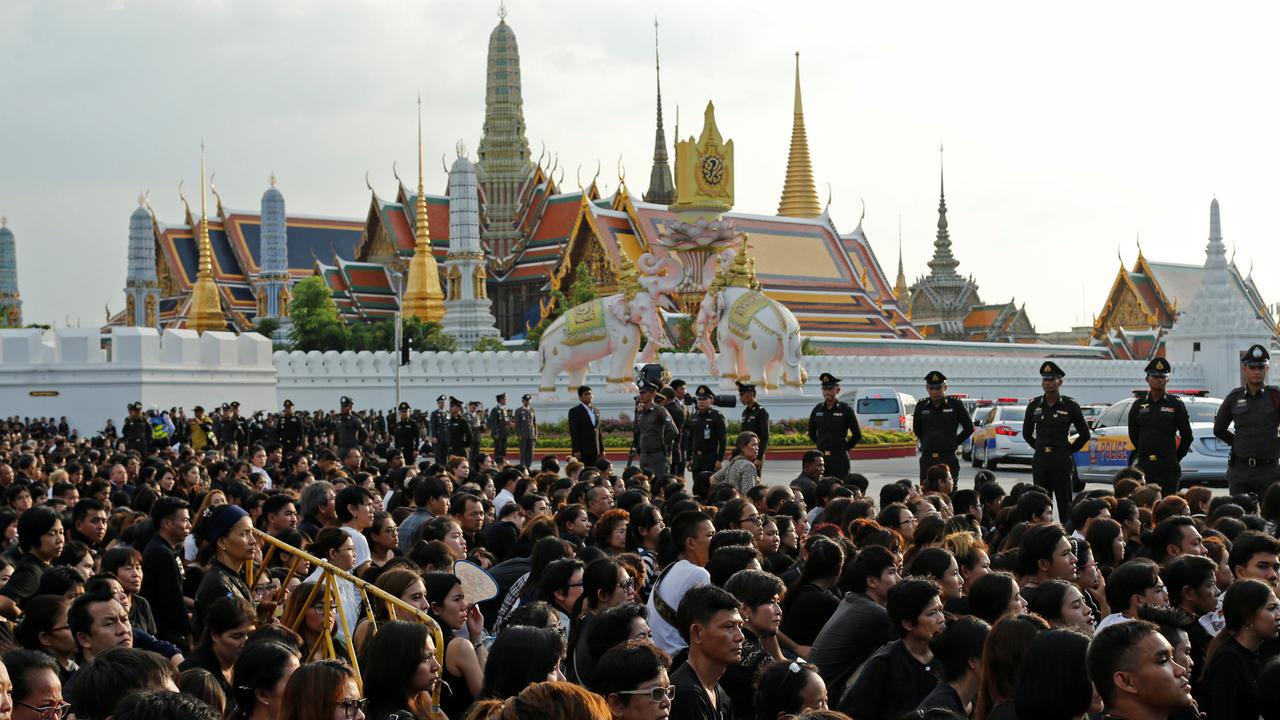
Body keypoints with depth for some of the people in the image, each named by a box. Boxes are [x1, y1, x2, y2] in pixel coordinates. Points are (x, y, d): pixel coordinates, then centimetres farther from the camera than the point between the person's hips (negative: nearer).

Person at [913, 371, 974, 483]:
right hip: (927, 458, 3)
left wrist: (955, 442, 7)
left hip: (948, 457, -3)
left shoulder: (955, 404, -2)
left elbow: (969, 428, 8)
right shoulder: (921, 406, 5)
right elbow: (917, 429, 22)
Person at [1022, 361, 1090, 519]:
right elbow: (1026, 433, 18)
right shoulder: (1034, 405, 7)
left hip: (1062, 460, -3)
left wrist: (1070, 450, 4)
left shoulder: (1070, 405, -2)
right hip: (1040, 460, 3)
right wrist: (1040, 448, 12)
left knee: (1065, 503, -2)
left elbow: (1084, 434, 5)